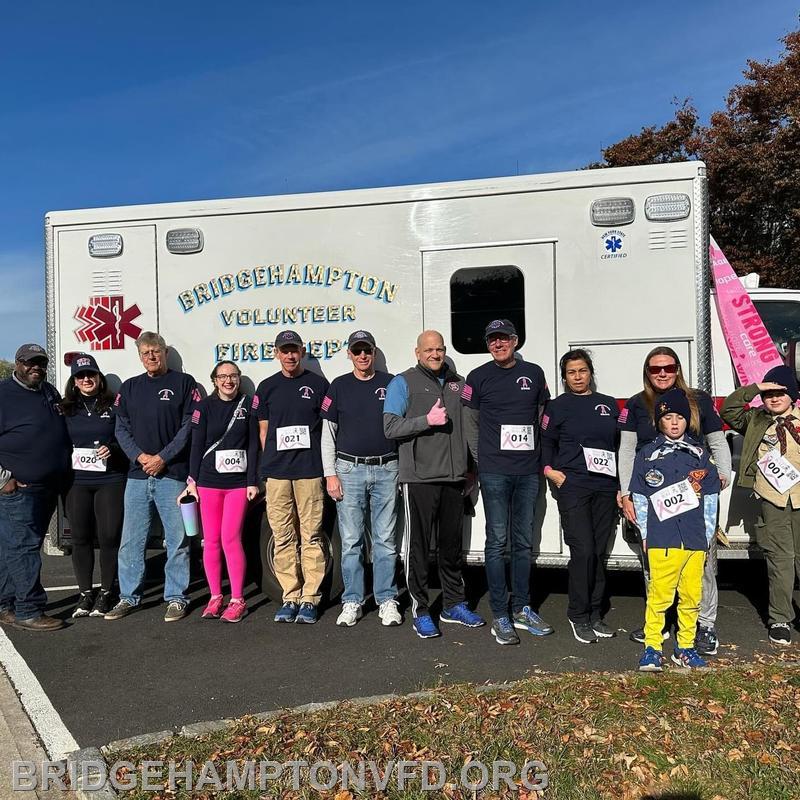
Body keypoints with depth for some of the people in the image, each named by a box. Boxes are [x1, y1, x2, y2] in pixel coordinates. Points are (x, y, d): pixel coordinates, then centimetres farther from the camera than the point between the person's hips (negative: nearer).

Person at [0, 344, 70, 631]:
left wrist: (62, 474, 20)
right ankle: (28, 612, 2)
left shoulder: (50, 393, 15)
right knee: (23, 547, -5)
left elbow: (61, 434, 26)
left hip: (48, 488, 7)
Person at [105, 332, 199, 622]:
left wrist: (162, 458, -11)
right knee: (131, 541, 9)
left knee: (177, 540, 2)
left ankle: (176, 597, 13)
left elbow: (189, 426, -5)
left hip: (172, 474, -4)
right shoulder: (129, 387, 15)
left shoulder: (184, 383, 2)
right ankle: (128, 596, 22)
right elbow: (121, 428, 10)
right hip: (137, 474, 4)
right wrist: (139, 456, -6)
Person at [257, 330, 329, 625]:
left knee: (311, 536, 0)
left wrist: (326, 464, 3)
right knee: (283, 537, 5)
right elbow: (264, 429, 16)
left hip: (309, 470, -2)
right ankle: (290, 597, 16)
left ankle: (310, 598, 8)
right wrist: (271, 462, 7)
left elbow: (328, 426, 9)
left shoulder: (318, 384, 7)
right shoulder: (267, 387, 13)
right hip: (276, 472, 2)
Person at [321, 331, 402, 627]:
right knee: (351, 541, 5)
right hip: (349, 470, 0)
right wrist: (330, 474, -1)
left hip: (386, 470, 0)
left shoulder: (391, 383, 6)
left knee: (385, 540, 5)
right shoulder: (338, 386, 7)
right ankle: (352, 601, 16)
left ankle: (387, 600, 16)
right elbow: (327, 434, 6)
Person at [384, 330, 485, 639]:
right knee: (418, 546, 0)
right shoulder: (403, 382, 1)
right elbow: (391, 427, -7)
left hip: (453, 477, 5)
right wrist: (427, 420, -17)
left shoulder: (458, 383, 16)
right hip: (419, 478, -5)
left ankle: (454, 605, 27)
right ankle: (420, 611, 12)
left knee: (452, 544, 14)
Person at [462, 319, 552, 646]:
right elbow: (470, 423, 5)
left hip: (528, 471, 3)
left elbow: (544, 416, 16)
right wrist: (483, 459, 0)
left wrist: (541, 457, 9)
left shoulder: (534, 373, 10)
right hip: (494, 472, -3)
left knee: (523, 542, 11)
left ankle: (521, 609, 24)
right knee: (497, 542, 0)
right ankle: (500, 616, 8)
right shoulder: (478, 377, 2)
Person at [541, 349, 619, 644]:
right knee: (583, 551, -11)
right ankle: (578, 617, 4)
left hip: (605, 488, 4)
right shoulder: (557, 407, 6)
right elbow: (545, 442, 10)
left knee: (599, 553, 7)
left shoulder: (609, 405, 14)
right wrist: (549, 470, -6)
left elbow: (620, 445, 17)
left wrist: (621, 487, 13)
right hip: (572, 487, -3)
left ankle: (595, 615, 19)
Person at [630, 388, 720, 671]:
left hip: (695, 540, 3)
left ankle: (685, 648, 23)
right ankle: (651, 648, 6)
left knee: (691, 596, 9)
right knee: (659, 595, -5)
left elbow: (710, 498, 12)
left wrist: (707, 534, 8)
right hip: (661, 540, -3)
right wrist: (645, 534, 1)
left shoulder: (700, 455, 10)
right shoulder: (647, 455, 3)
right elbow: (640, 498, 4)